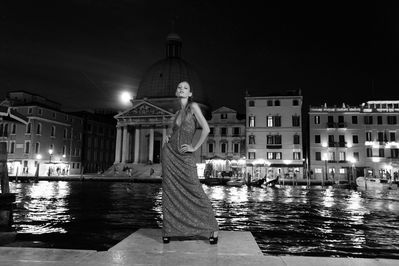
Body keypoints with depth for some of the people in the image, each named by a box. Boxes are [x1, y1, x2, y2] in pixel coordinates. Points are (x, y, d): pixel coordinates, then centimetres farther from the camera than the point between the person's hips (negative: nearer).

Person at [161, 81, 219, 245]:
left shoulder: (193, 106, -3)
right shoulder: (177, 113, 13)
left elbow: (206, 129, -13)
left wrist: (195, 147, -11)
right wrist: (167, 138, 8)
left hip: (185, 157, -5)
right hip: (170, 153, 5)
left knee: (195, 191, -6)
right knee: (170, 192, 4)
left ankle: (212, 228, 7)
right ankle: (168, 230, 13)